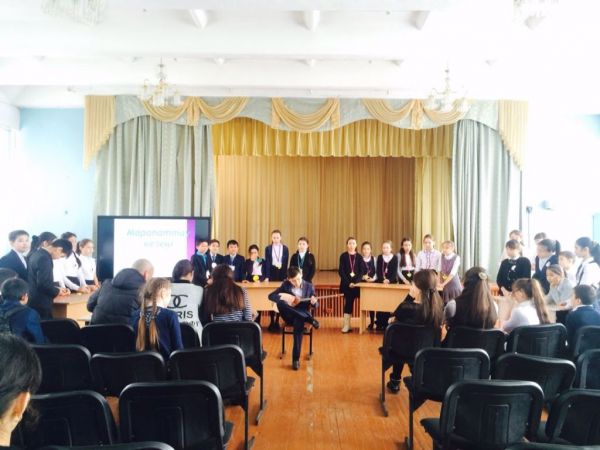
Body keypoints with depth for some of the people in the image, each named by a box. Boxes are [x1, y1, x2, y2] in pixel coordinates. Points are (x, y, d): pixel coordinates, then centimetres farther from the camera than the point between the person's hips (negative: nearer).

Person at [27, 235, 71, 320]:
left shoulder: (35, 254, 11)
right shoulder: (44, 258, -19)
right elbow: (43, 284, -23)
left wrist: (56, 288, 12)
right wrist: (57, 291, -7)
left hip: (33, 302, 10)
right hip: (41, 304, -10)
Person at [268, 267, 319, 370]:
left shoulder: (309, 286, 0)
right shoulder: (285, 285, 1)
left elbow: (315, 305, 5)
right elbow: (271, 296, -5)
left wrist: (314, 302, -20)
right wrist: (284, 297, -22)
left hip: (302, 316, -1)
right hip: (289, 316, 2)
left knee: (299, 323, -39)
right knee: (280, 303, -31)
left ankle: (296, 359, -30)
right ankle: (310, 319, -24)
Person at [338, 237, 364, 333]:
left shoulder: (359, 257, 5)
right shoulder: (343, 256, 0)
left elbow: (361, 271, 1)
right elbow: (341, 271, -4)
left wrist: (356, 282, -13)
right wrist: (348, 282, -13)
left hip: (356, 283, 1)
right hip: (346, 284, -1)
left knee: (349, 303, 0)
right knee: (348, 303, -2)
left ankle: (347, 325, 5)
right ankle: (346, 325, 0)